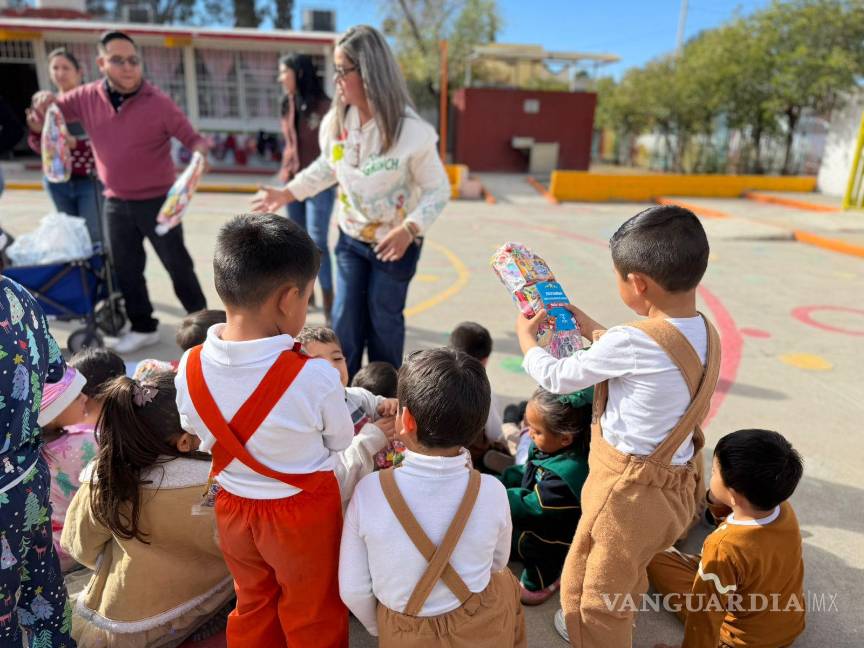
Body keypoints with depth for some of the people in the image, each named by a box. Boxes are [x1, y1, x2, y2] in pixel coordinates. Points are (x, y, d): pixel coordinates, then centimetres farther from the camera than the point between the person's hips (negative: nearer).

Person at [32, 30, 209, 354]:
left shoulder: (158, 102, -13)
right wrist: (45, 99, -10)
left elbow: (191, 137, -9)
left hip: (158, 201, -4)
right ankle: (143, 327, 27)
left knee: (177, 264, 3)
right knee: (126, 270, 12)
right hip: (116, 203, 5)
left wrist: (200, 152, -32)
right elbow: (52, 111, 13)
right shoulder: (87, 98, -1)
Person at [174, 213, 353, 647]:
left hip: (233, 506, 4)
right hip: (302, 512, -4)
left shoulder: (189, 368, -17)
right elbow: (341, 443, -12)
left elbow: (198, 437, 0)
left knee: (252, 605, 29)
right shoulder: (315, 377, -30)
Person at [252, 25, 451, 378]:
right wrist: (286, 192, 8)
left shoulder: (411, 130, -24)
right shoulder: (336, 121, -8)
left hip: (395, 242, -4)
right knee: (345, 320, 6)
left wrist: (410, 229, -31)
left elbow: (438, 190, -17)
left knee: (383, 318, 11)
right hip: (351, 236, 4)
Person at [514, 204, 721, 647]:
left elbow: (557, 378, -14)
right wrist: (590, 329, 19)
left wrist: (525, 335, 3)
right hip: (676, 485, 9)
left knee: (591, 596, 14)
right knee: (626, 580, 34)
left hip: (630, 491, -9)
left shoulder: (631, 341, -29)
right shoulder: (705, 333, -4)